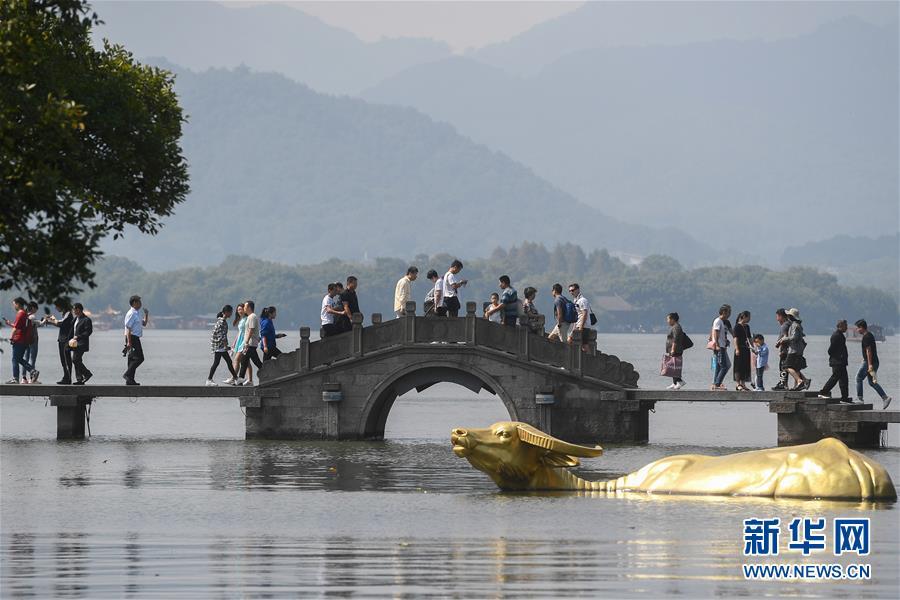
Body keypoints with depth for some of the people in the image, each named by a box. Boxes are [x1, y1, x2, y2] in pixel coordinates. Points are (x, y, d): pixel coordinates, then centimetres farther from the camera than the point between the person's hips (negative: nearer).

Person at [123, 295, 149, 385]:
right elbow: (128, 328, -18)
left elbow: (144, 324, 30)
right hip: (132, 338, -10)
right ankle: (127, 374, -15)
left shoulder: (138, 313, 17)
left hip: (136, 338, 10)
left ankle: (130, 380, 11)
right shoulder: (131, 314, -13)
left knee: (133, 359, 9)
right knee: (139, 358, -14)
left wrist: (146, 315, 13)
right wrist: (129, 342, -23)